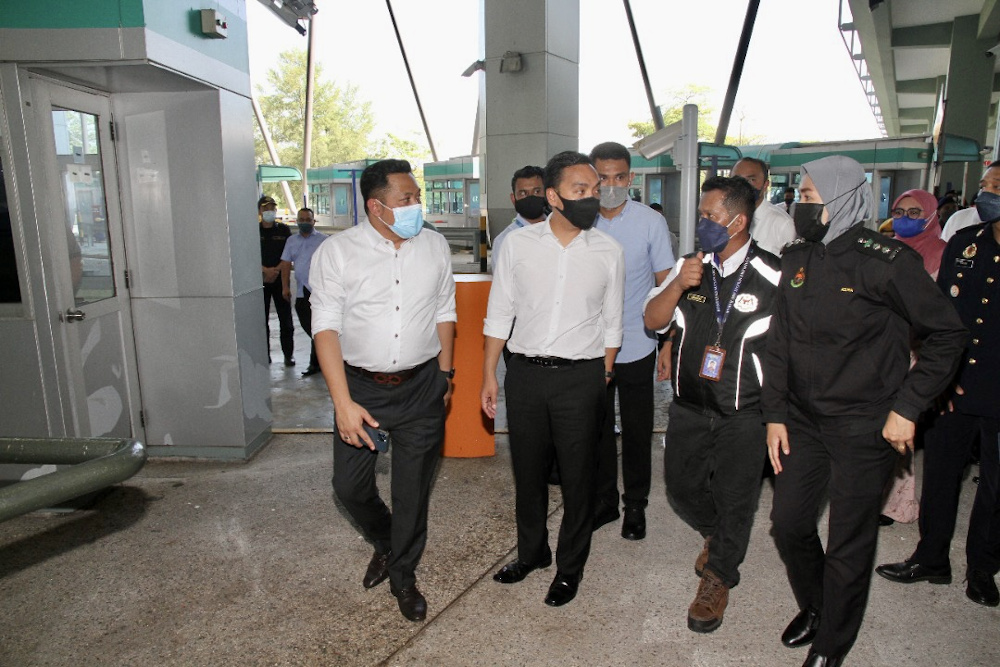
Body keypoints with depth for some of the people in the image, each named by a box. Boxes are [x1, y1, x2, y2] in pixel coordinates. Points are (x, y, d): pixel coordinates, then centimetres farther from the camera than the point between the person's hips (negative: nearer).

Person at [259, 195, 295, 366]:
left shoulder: (284, 230, 6)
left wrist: (276, 271, -11)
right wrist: (265, 270, -14)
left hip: (280, 279, 0)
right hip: (260, 280, 0)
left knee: (286, 319, -1)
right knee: (262, 319, 2)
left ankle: (288, 355, 6)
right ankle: (265, 355, 11)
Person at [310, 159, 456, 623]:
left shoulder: (434, 246, 1)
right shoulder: (336, 252, -9)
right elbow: (326, 327, -12)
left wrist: (445, 373, 12)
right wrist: (343, 402, -18)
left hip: (421, 387, 2)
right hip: (360, 385, -1)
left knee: (412, 489, 10)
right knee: (349, 485, 9)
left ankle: (403, 575, 35)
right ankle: (385, 544, 42)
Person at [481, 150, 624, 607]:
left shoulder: (608, 252, -2)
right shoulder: (518, 244, -2)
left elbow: (611, 324, 5)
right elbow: (499, 314, 3)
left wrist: (602, 379, 3)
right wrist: (489, 376, 2)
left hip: (581, 377, -1)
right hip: (525, 373, 1)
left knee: (578, 477, 10)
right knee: (527, 471, 16)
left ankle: (570, 567, 33)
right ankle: (532, 551, 41)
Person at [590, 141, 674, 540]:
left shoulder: (651, 222, -5)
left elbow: (665, 284, 0)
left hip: (636, 347, -2)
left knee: (637, 431, 11)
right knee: (597, 429, 14)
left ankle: (635, 505, 29)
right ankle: (603, 500, 32)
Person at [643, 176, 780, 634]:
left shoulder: (773, 277, -12)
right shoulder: (690, 267, 2)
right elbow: (653, 320, 0)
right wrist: (678, 285, -18)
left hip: (743, 415, -4)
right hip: (689, 407, 5)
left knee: (734, 500, 10)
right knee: (681, 488, 16)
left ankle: (718, 576, 35)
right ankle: (717, 537, 48)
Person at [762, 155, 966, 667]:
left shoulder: (886, 261, -13)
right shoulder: (797, 259, 4)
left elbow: (946, 334, -7)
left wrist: (907, 408, -11)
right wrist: (774, 414, 5)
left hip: (864, 429, -5)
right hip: (801, 420, 6)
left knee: (848, 546, 8)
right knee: (788, 524, 15)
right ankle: (812, 607, 43)